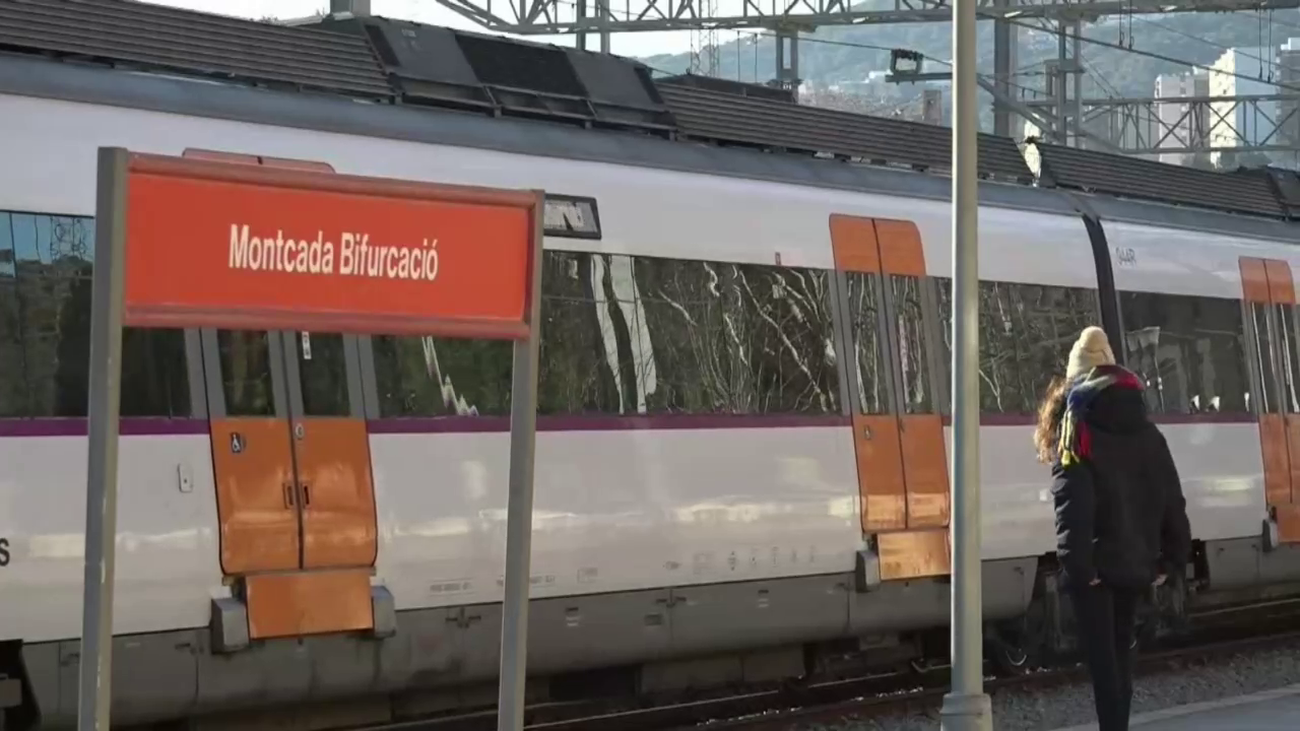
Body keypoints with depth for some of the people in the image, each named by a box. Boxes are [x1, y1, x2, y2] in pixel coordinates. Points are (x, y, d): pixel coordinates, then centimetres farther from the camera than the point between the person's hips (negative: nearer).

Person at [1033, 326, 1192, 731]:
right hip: (1135, 562, 6)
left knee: (1101, 656, -5)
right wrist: (1172, 556, 12)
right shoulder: (1146, 432, 12)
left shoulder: (1077, 432, -6)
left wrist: (1075, 561, -19)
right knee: (1120, 651, 17)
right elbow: (1171, 498, 9)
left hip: (1097, 563, -6)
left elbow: (1073, 503, -17)